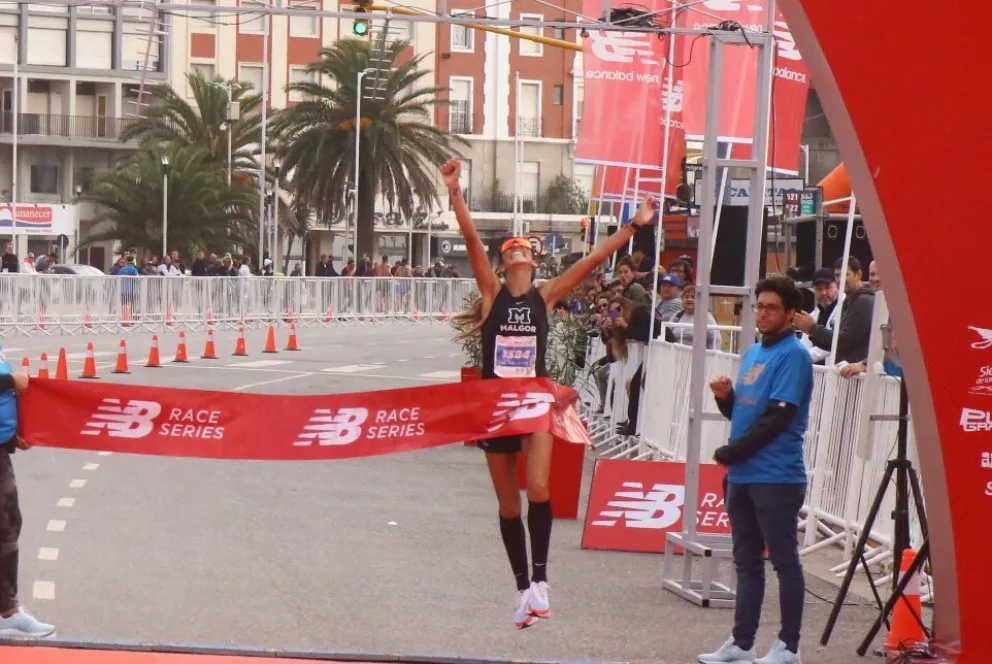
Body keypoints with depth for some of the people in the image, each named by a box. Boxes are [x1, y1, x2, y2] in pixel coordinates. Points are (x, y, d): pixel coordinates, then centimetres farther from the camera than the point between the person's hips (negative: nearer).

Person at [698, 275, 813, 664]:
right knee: (746, 561, 12)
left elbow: (777, 417, -16)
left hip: (776, 478, -8)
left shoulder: (793, 356, -10)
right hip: (741, 475, 8)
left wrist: (730, 453, -13)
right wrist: (725, 397, -1)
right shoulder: (753, 353, 16)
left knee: (784, 561, -1)